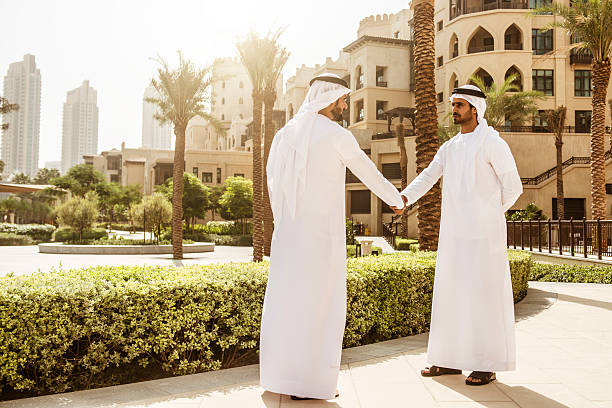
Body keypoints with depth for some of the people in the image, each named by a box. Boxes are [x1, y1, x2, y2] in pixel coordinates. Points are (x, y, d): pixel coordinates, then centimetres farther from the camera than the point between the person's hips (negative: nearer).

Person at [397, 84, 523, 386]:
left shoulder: (492, 143, -5)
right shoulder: (450, 148, 15)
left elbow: (513, 187, -4)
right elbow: (427, 178, 5)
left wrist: (488, 216, 3)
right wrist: (404, 197, -13)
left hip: (483, 235, -7)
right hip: (454, 234, 7)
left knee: (484, 295, -2)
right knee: (450, 293, 9)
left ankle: (487, 365, 8)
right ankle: (452, 359, 19)